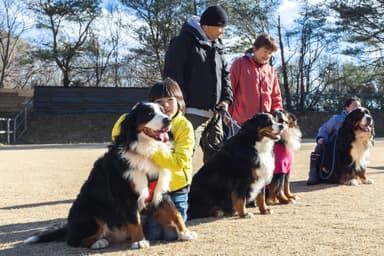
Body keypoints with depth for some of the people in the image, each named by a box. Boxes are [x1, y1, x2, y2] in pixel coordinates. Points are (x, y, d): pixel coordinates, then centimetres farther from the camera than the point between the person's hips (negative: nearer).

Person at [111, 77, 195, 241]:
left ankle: (180, 212, 25)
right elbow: (117, 137, -5)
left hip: (176, 189, -2)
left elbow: (180, 162, -20)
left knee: (171, 235, -5)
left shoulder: (184, 126, -10)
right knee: (153, 235, -3)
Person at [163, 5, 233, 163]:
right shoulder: (184, 41, -6)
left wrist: (226, 98, 4)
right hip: (192, 112, -7)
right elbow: (172, 74, -11)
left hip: (214, 114, 8)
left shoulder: (217, 46, 18)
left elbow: (225, 74, 22)